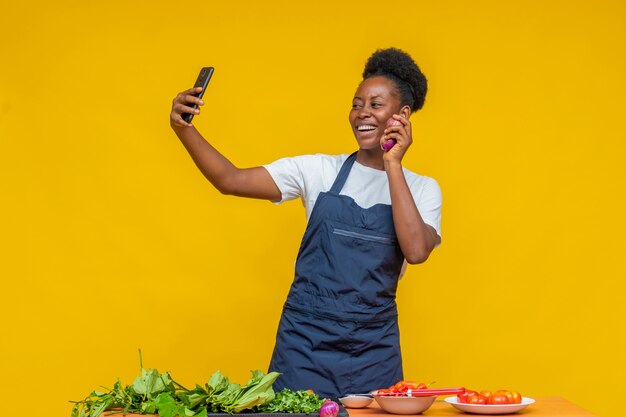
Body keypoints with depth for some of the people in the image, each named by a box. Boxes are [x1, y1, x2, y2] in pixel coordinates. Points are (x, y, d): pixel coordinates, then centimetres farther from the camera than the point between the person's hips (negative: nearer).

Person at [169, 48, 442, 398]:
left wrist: (392, 165, -13)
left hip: (373, 351, 0)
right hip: (306, 342, 0)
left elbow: (416, 250, -17)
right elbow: (230, 180, -4)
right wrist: (184, 129, -18)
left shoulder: (422, 189, 3)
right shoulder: (320, 170, 2)